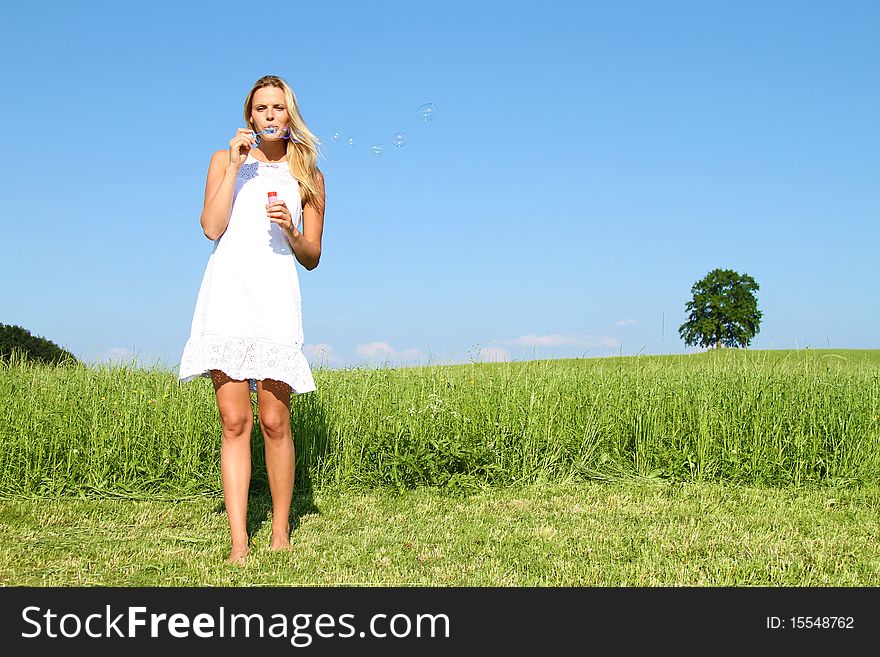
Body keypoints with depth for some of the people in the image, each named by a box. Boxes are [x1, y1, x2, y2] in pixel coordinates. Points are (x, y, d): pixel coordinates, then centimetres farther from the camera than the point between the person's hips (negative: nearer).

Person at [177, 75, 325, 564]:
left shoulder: (308, 176, 16)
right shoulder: (226, 160, 16)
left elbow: (312, 259, 14)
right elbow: (212, 228, 0)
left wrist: (291, 231, -6)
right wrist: (235, 165, -2)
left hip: (275, 296, 0)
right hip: (227, 290, 0)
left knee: (274, 423, -5)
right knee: (234, 421, -5)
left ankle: (281, 532, 9)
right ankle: (239, 542, -3)